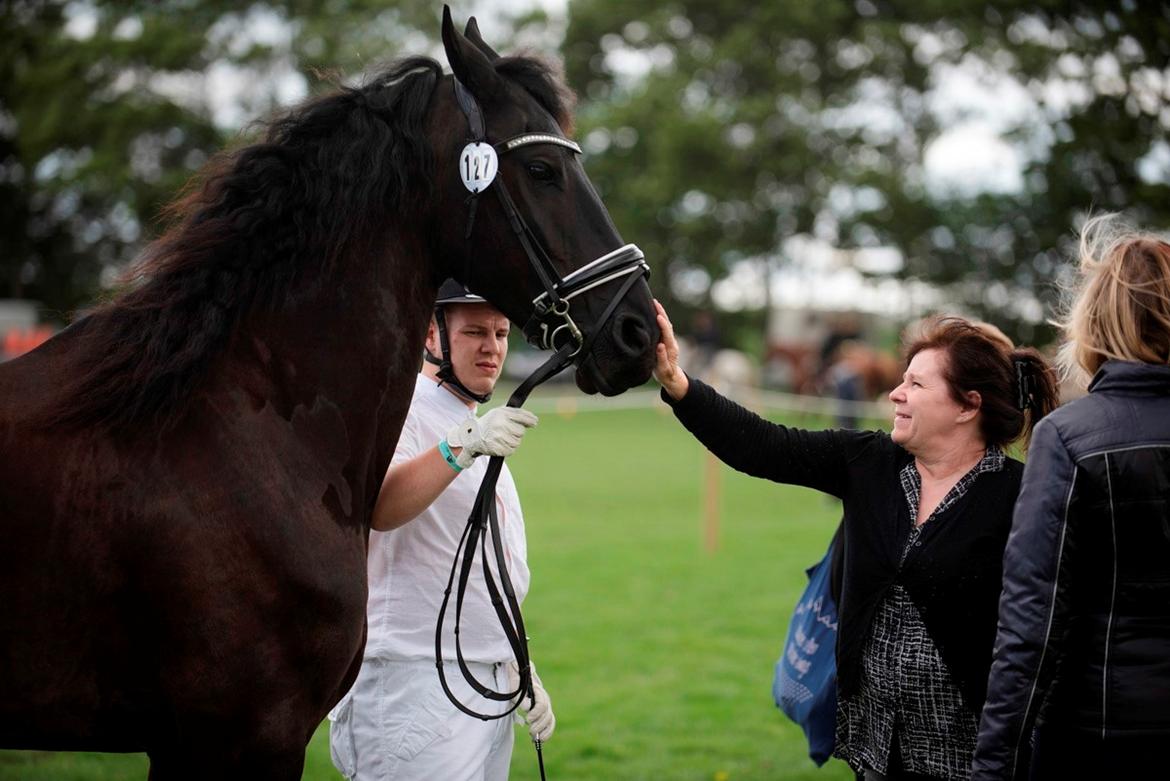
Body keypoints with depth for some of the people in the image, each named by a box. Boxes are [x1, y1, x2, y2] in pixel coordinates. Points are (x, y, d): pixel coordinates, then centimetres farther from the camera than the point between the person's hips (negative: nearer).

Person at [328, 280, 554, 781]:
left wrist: (520, 671, 21)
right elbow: (379, 508, -30)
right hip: (414, 684, -9)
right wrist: (462, 446, -43)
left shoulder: (482, 434, 19)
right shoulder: (401, 410, -8)